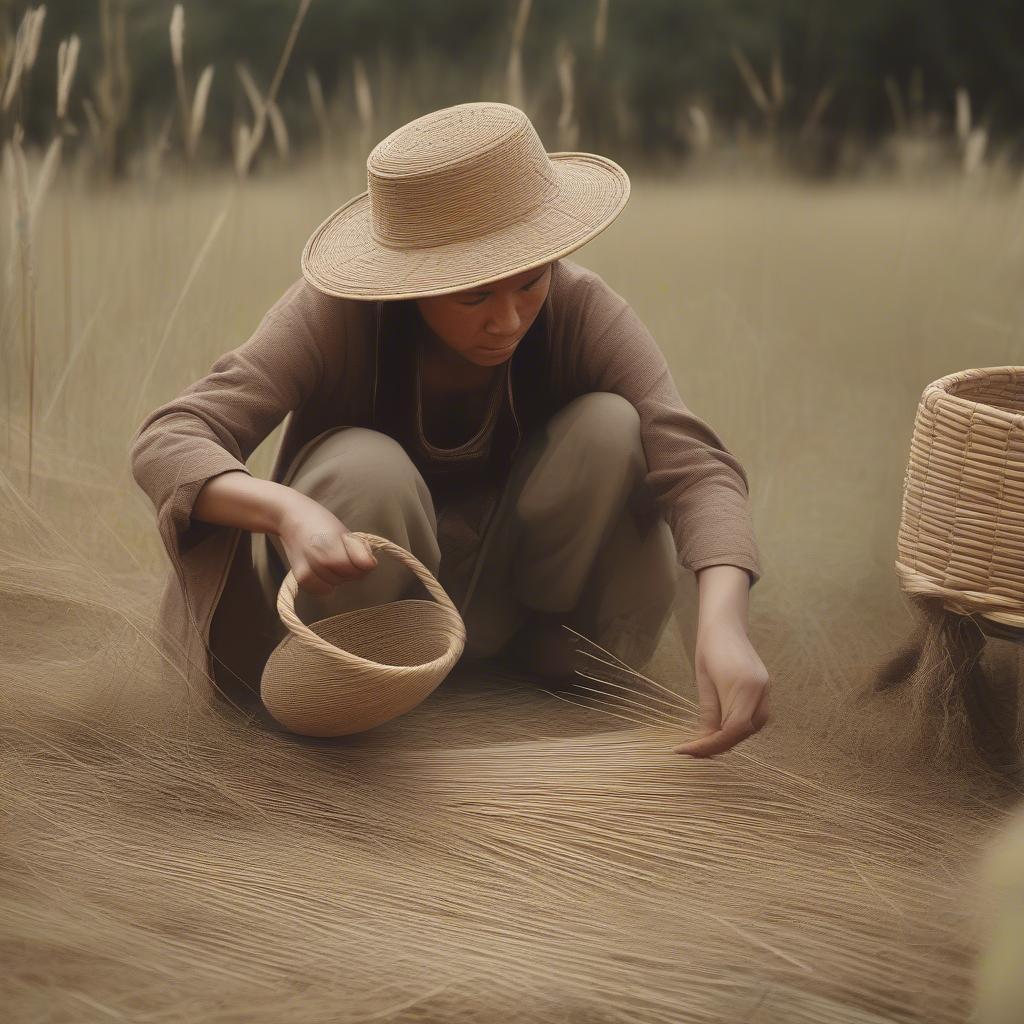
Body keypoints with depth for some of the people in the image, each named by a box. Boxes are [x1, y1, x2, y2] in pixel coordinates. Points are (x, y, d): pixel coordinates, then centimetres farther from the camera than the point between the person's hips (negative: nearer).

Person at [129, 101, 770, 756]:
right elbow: (165, 443, -32)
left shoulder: (579, 309, -21)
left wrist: (722, 624, -51)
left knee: (613, 427, -25)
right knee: (367, 468, -35)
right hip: (351, 576, -2)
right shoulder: (336, 316, -25)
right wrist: (288, 507, -53)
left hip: (501, 595, 2)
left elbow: (695, 465, -32)